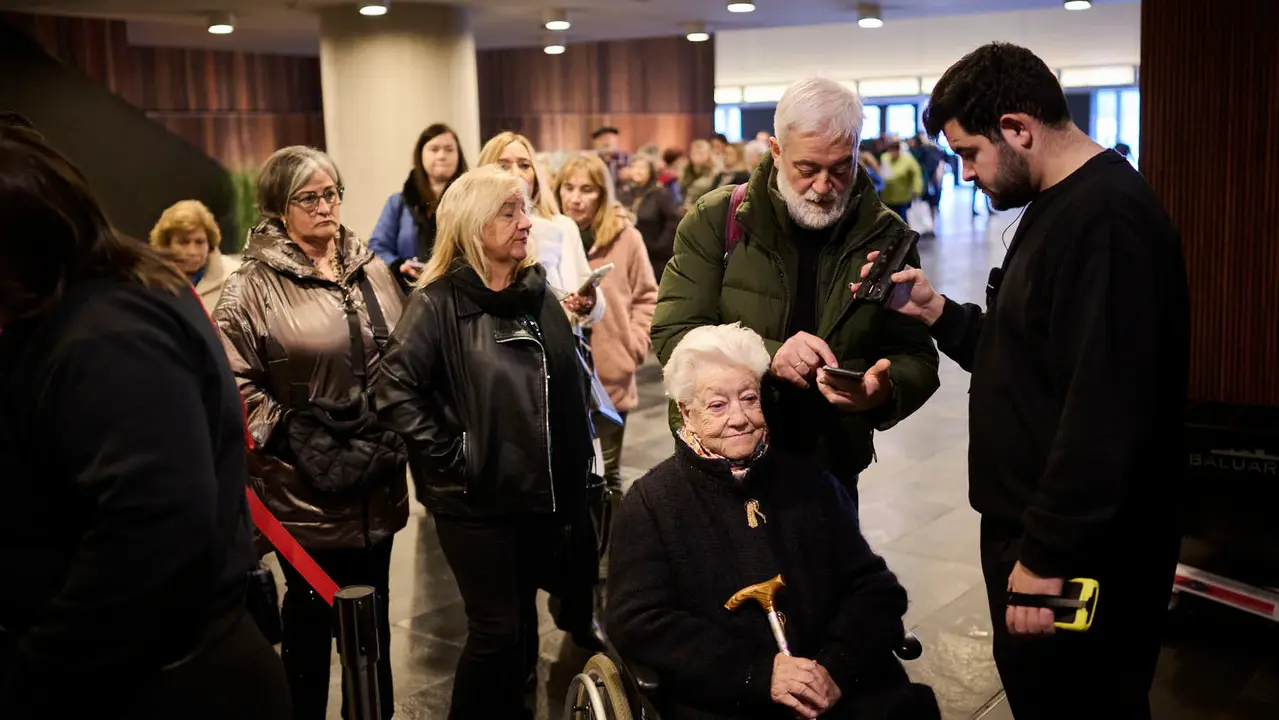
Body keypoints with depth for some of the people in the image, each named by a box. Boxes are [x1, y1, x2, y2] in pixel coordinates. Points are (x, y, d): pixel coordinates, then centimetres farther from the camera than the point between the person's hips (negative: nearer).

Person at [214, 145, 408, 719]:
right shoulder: (253, 286, -9)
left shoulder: (373, 271, 8)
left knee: (372, 612, 17)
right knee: (311, 615, 9)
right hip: (303, 485, -5)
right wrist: (293, 437, -17)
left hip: (375, 481, 5)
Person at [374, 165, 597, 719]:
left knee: (523, 625, 15)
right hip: (476, 497, -5)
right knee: (495, 629, 0)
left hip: (541, 490, 6)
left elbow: (570, 388, 14)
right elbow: (395, 390, -20)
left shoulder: (537, 294, 8)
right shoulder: (438, 303, -10)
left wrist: (576, 472, 10)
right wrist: (448, 460, -19)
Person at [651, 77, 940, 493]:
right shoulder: (716, 220, -9)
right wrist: (769, 357, -30)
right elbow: (672, 336, -14)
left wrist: (884, 391, -27)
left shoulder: (885, 236, -4)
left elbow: (916, 359, -3)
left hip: (832, 471, 2)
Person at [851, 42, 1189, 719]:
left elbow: (1105, 412, -26)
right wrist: (941, 314, 3)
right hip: (1033, 532, 10)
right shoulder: (1057, 207, 12)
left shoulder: (1107, 219, -21)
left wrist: (1047, 555, -22)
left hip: (1078, 559, -10)